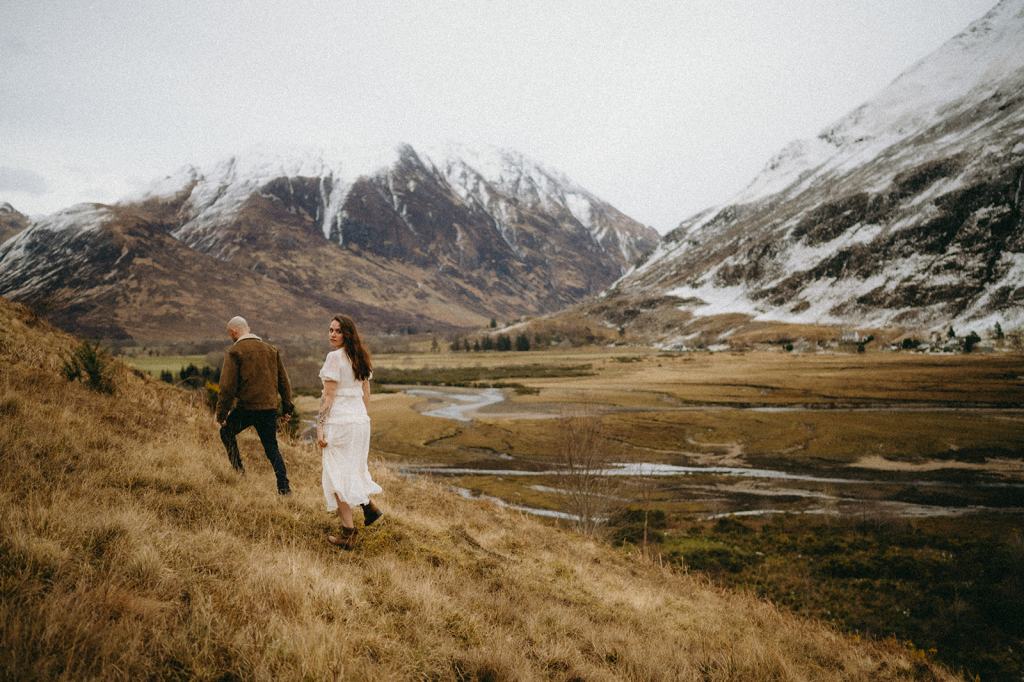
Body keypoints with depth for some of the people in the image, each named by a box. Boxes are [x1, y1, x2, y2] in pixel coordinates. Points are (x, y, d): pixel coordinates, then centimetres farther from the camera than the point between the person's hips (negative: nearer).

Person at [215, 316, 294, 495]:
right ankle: (284, 487, 5)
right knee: (271, 447, 12)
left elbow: (228, 386, -11)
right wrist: (287, 407, 18)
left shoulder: (234, 352, -5)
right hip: (269, 407, 5)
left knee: (226, 432, 21)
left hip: (246, 406, -5)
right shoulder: (270, 349, 13)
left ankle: (238, 470, 13)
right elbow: (283, 381, 14)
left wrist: (221, 412, -4)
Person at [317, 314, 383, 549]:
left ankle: (348, 534, 3)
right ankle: (369, 506, 18)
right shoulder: (360, 358, 10)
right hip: (360, 420, 7)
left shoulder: (334, 357, -13)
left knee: (337, 474, 1)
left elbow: (328, 395, -15)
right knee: (353, 467, 26)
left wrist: (320, 426, -12)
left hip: (339, 421, -7)